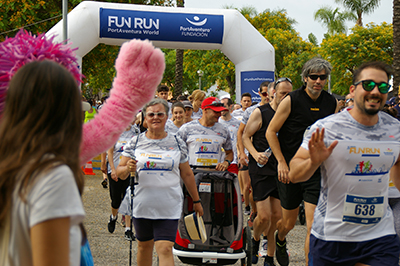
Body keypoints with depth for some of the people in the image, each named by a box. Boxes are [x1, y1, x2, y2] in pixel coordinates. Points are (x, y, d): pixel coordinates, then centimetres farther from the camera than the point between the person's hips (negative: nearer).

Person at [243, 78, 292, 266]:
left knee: (277, 216, 3)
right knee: (264, 216, -11)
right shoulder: (260, 113, -2)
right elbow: (245, 136, -2)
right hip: (261, 168, -4)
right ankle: (255, 240, 21)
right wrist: (255, 154, -19)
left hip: (280, 169, 5)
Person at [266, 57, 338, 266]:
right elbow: (271, 131, -4)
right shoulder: (291, 101, -7)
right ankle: (280, 240, 49)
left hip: (317, 171, 2)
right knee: (289, 222, 13)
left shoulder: (332, 104, 4)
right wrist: (281, 162, -11)